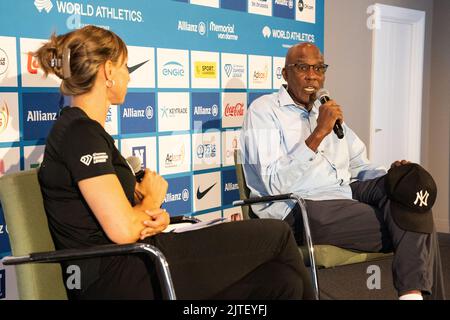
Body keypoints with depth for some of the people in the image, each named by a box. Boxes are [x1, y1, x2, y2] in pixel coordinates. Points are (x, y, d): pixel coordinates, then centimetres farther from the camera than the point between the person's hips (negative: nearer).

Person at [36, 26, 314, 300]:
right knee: (276, 235, -1)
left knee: (281, 281, -2)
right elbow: (123, 231, -21)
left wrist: (155, 216, -6)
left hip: (129, 266, 9)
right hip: (118, 281, -9)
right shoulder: (80, 132, -15)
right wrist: (153, 198, -1)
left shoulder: (87, 130, 15)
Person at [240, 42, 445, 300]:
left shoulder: (328, 113, 21)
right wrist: (318, 133, -22)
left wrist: (394, 176, -3)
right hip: (299, 209, -7)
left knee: (406, 188, -18)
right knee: (404, 226, -20)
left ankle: (413, 291, -21)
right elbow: (275, 185, -17)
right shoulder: (264, 110, -4)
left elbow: (359, 168, 19)